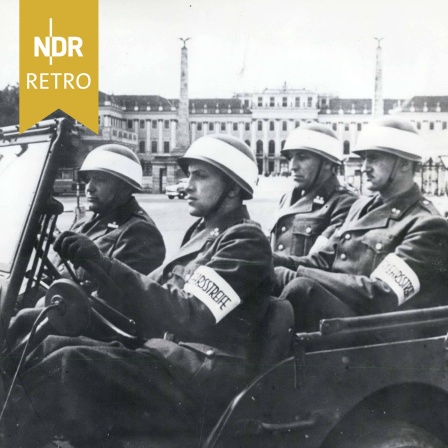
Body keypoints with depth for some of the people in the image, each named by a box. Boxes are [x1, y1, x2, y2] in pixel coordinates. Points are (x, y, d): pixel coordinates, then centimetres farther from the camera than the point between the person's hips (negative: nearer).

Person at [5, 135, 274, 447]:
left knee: (70, 365, -25)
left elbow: (189, 316, -21)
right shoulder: (203, 231, 20)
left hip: (205, 378, -8)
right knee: (51, 347, -7)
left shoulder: (246, 241, -8)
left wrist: (104, 264, -28)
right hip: (172, 354, 8)